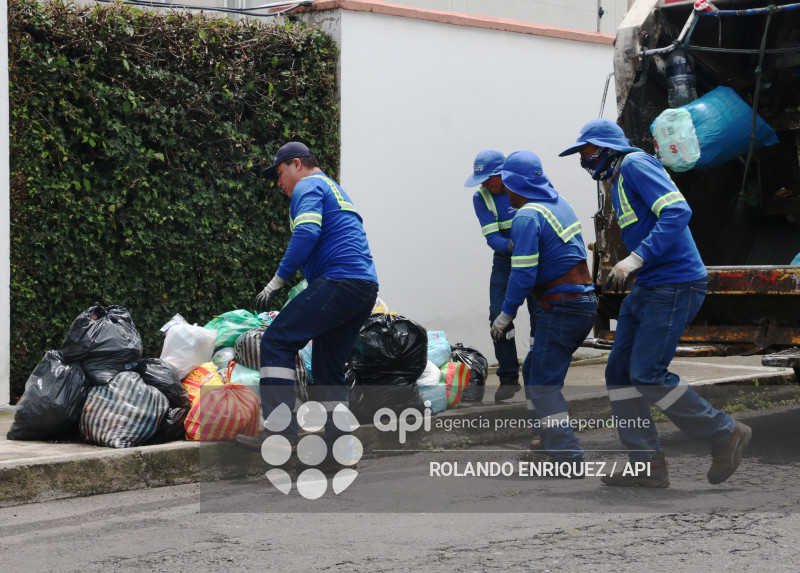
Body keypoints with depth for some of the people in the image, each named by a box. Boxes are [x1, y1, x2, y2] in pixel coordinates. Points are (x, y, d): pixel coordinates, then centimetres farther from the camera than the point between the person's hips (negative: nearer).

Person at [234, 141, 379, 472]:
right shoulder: (337, 191, 31)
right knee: (329, 368, 13)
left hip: (338, 281, -9)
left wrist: (278, 280, -12)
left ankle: (280, 430, -19)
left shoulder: (309, 186, 2)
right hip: (367, 287, 9)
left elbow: (307, 233, -15)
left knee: (277, 341, -10)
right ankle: (339, 449, 10)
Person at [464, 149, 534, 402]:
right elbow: (492, 237, -13)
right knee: (499, 315, -9)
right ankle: (508, 378, 1)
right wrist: (510, 245, -35)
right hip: (505, 260, 2)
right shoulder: (481, 198, -5)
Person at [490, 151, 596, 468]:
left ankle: (569, 459, -11)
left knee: (544, 385, -6)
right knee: (533, 370, 20)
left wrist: (505, 315, -9)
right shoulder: (559, 202, 12)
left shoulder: (526, 217, -14)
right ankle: (546, 440, 22)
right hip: (585, 302, 9)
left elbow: (523, 275, -18)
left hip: (560, 308, -9)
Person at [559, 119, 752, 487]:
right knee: (620, 372, 6)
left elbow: (678, 211, -23)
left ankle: (726, 434, 1)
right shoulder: (618, 182, 21)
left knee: (647, 375, -12)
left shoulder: (636, 165, -10)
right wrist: (625, 273, 21)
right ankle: (647, 465, 7)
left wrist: (636, 259, -29)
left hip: (674, 287, -10)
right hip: (647, 289, 10)